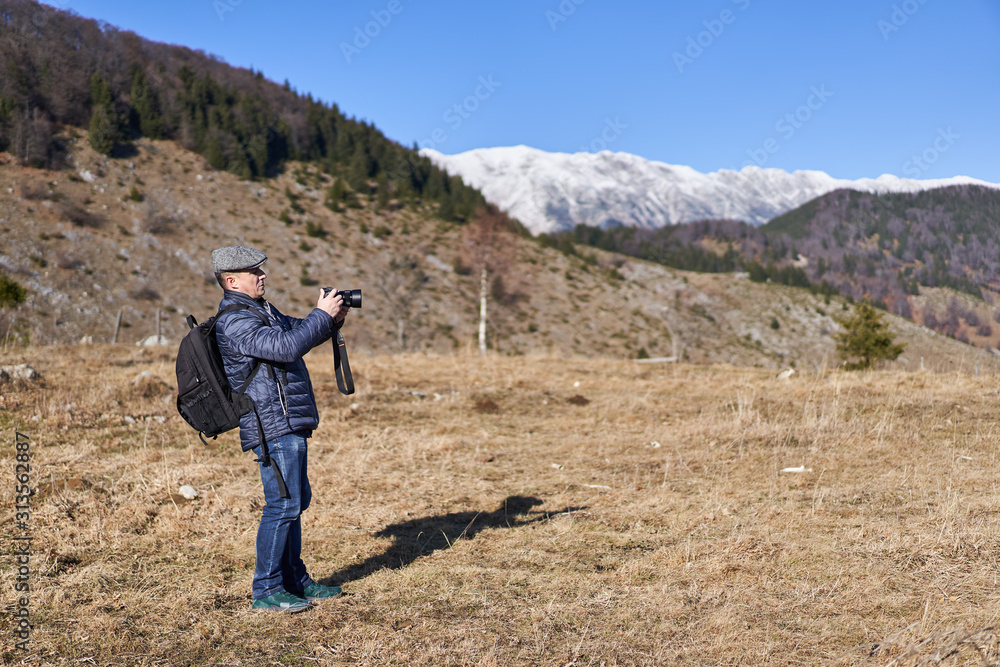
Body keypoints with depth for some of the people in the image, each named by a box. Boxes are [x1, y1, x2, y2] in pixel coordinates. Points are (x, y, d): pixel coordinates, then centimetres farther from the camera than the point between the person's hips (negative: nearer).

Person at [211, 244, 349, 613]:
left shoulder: (261, 310, 16)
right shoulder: (234, 321, -17)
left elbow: (298, 330, 25)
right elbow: (286, 347, -27)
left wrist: (333, 319, 6)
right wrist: (322, 315, -18)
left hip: (288, 424, 11)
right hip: (272, 426, -11)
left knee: (296, 500, 15)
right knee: (283, 504, -9)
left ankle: (295, 581, 24)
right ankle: (266, 590, 0)